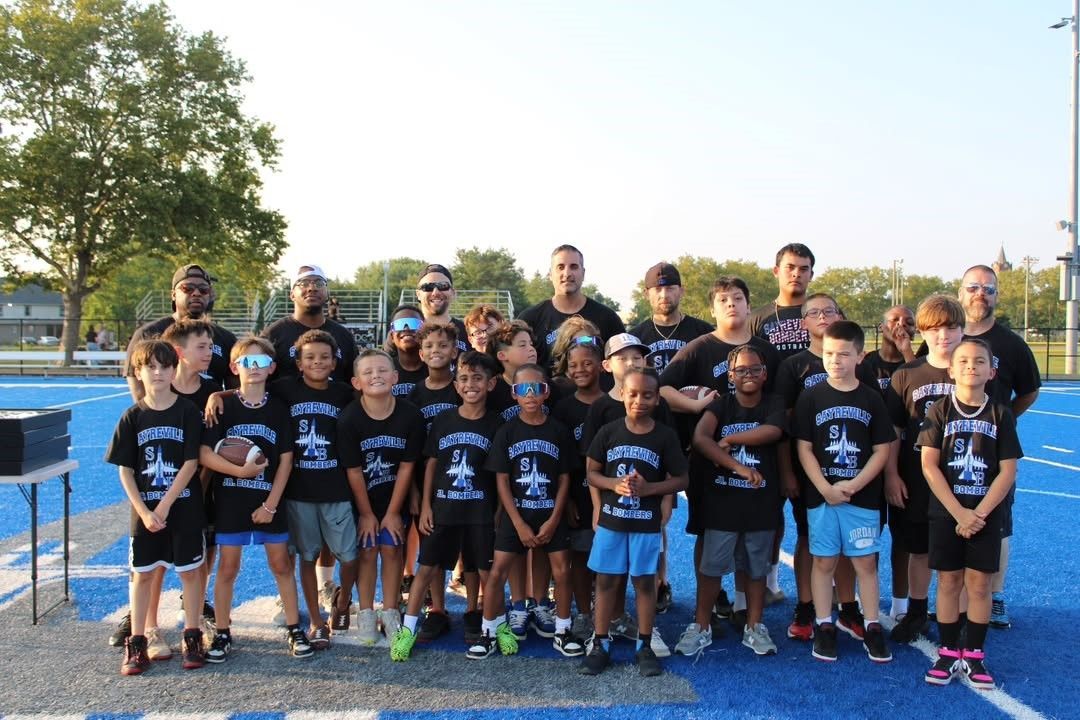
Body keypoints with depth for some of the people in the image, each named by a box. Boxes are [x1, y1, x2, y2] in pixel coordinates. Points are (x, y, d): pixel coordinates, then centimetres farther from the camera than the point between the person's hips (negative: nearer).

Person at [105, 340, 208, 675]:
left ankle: (192, 637, 18)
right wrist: (144, 511, -10)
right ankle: (136, 644, 17)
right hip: (144, 509, 2)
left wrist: (164, 505, -13)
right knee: (142, 573, 8)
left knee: (190, 571, 6)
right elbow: (125, 471, 0)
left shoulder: (189, 412, -5)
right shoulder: (132, 417, 0)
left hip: (184, 507, -1)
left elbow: (191, 464, -9)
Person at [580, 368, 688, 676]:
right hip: (610, 521, 1)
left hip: (646, 524, -1)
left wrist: (648, 488, -17)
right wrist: (614, 485, -17)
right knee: (606, 581, 8)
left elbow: (680, 480, -1)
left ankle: (644, 647, 21)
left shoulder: (666, 436, -6)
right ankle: (601, 645, 20)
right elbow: (592, 473, 3)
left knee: (645, 582, 8)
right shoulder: (608, 432, -3)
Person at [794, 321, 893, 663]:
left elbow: (882, 450, 0)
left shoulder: (872, 399, 1)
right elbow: (804, 449, -2)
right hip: (821, 495, 0)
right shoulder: (810, 398, -1)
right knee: (823, 561, 7)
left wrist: (852, 486, -10)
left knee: (866, 561, 5)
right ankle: (824, 626, 17)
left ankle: (872, 627, 17)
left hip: (863, 496, 0)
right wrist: (825, 488, -12)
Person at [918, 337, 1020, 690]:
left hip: (986, 514, 1)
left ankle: (974, 655, 18)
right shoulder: (940, 411, -3)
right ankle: (948, 653, 18)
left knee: (979, 584, 5)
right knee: (948, 582, 7)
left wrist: (979, 513, -12)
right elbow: (929, 465, -7)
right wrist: (958, 512, -13)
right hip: (945, 512, 0)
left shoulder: (1000, 414, -1)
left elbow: (1008, 471, -4)